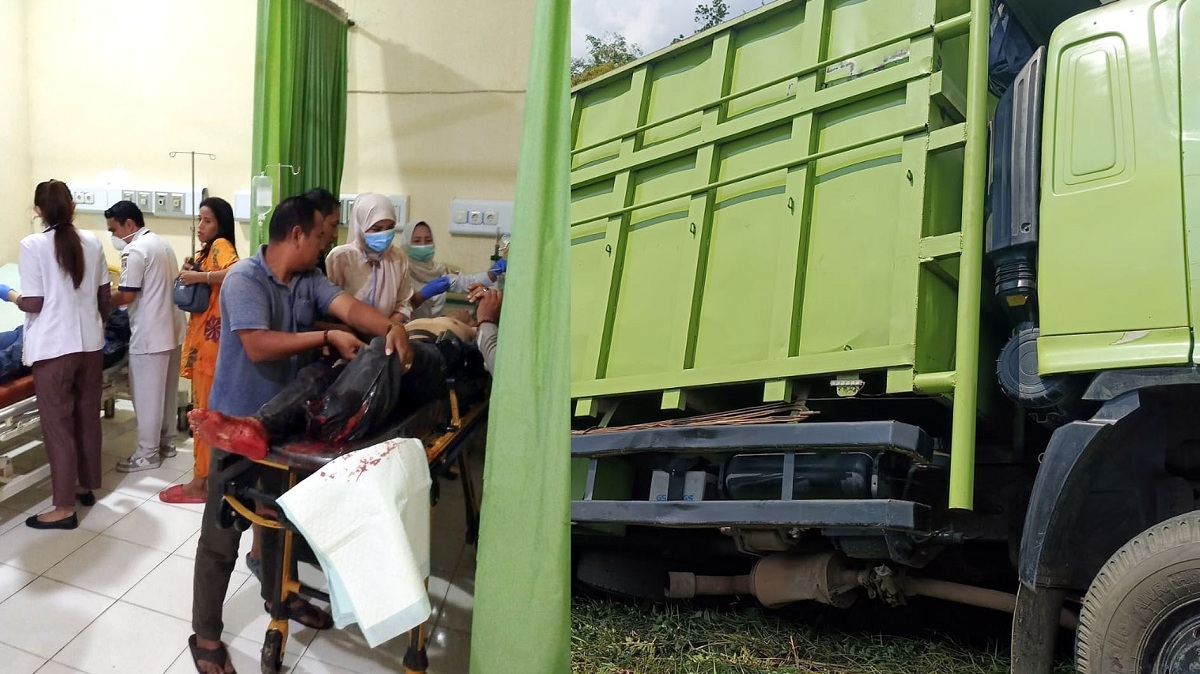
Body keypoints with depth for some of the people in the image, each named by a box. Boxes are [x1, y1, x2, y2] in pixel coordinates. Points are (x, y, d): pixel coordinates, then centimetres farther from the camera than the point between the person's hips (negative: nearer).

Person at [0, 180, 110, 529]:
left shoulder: (32, 245, -12)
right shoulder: (92, 242, 3)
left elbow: (33, 304, -12)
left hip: (54, 348, -5)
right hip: (91, 343, 5)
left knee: (57, 425, 1)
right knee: (87, 417, 16)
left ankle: (64, 508, 6)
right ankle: (86, 486, 30)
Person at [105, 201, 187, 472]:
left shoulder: (134, 251, -16)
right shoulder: (162, 244, 14)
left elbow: (126, 295, -17)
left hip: (150, 335, -9)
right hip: (172, 329, 9)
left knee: (146, 395, 0)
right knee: (167, 391, 17)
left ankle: (147, 453, 8)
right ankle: (167, 442, 27)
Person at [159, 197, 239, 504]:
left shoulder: (221, 245, -11)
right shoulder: (205, 252, 18)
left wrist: (199, 276, -26)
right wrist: (189, 273, 5)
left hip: (211, 338, -10)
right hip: (201, 337, 10)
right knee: (207, 409, 15)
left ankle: (201, 482, 0)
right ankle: (210, 473, 24)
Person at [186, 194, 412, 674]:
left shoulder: (310, 280, 2)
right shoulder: (244, 279, -21)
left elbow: (348, 306, -13)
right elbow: (258, 346, -31)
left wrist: (390, 329, -33)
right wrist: (326, 337, -30)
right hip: (238, 422, -7)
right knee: (222, 531, 2)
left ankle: (279, 594, 45)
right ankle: (206, 634, 15)